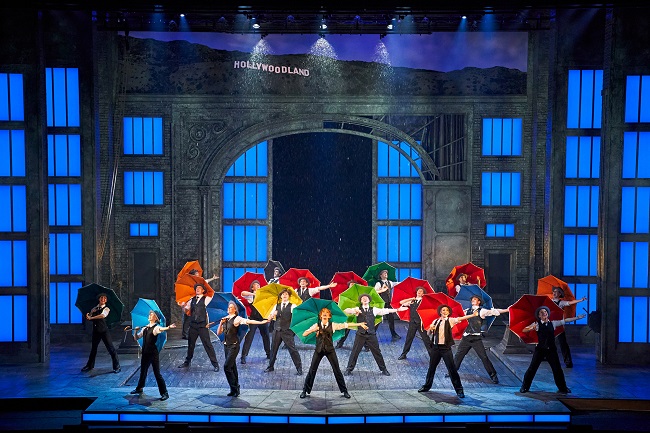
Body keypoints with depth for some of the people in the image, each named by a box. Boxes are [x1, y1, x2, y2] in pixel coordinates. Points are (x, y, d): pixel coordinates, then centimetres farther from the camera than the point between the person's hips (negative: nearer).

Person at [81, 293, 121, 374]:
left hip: (104, 330, -5)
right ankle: (90, 365, 34)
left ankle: (117, 367, -1)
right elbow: (89, 318, 8)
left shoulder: (106, 309, -3)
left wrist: (91, 317, -23)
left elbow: (102, 315, -23)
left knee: (111, 348, -6)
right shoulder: (94, 309, 12)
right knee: (93, 348, 17)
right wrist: (88, 316, -13)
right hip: (96, 331, 5)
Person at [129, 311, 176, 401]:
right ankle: (139, 388, 43)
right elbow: (136, 338, 16)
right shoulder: (144, 328, 11)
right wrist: (135, 331, -3)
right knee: (143, 372, 22)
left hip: (153, 353, -6)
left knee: (157, 373, -6)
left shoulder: (156, 327, -9)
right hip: (145, 353, 6)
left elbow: (161, 329, -32)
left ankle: (164, 393, 1)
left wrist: (169, 327, -54)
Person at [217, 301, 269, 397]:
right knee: (232, 367, 12)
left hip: (234, 346, -7)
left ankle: (234, 388, -3)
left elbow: (248, 321, -21)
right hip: (226, 345, 7)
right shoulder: (225, 319, 10)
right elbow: (218, 333, 10)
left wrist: (261, 322, -32)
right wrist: (221, 323, -5)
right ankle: (235, 389, 21)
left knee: (227, 366, -13)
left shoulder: (237, 318, -8)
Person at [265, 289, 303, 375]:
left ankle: (299, 368, 2)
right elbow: (270, 317, 9)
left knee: (292, 349, -6)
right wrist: (273, 315, -12)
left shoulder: (292, 306, -1)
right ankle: (271, 366, 28)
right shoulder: (277, 306, 12)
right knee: (273, 348, 11)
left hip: (287, 331, -4)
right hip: (277, 330, 4)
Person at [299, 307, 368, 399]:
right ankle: (305, 390, 13)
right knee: (312, 370, -1)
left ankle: (344, 391, 12)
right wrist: (313, 330, -22)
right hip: (319, 349, 0)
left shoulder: (333, 325, 1)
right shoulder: (316, 326, 1)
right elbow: (304, 334, -4)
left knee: (337, 370, 0)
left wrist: (360, 324, -6)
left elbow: (346, 325, -2)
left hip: (330, 349, 0)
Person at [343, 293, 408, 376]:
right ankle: (349, 369, 17)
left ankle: (383, 369, 23)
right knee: (355, 352, 3)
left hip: (371, 335, 1)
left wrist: (397, 309, -5)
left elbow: (385, 311, 2)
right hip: (360, 335, -1)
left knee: (377, 352, 8)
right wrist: (355, 311, -28)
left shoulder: (374, 310, 7)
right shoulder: (358, 309, 2)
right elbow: (346, 311, -9)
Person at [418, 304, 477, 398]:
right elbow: (429, 333, 15)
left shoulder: (450, 320, 0)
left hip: (446, 348, -4)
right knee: (431, 367, 13)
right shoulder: (435, 321, 11)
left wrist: (473, 315, -31)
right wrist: (430, 329, -8)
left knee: (452, 369, -5)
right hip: (435, 347, 4)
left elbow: (461, 318, -16)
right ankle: (427, 386, 31)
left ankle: (459, 390, 4)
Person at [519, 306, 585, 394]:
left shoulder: (553, 323, 5)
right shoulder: (537, 324, -3)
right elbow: (524, 330, -8)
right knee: (532, 368, -1)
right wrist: (532, 328, -27)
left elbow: (565, 321, 8)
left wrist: (578, 317, 8)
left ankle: (562, 388, 24)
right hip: (540, 349, -2)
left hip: (551, 350, 2)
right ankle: (524, 387, 11)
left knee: (557, 369, 6)